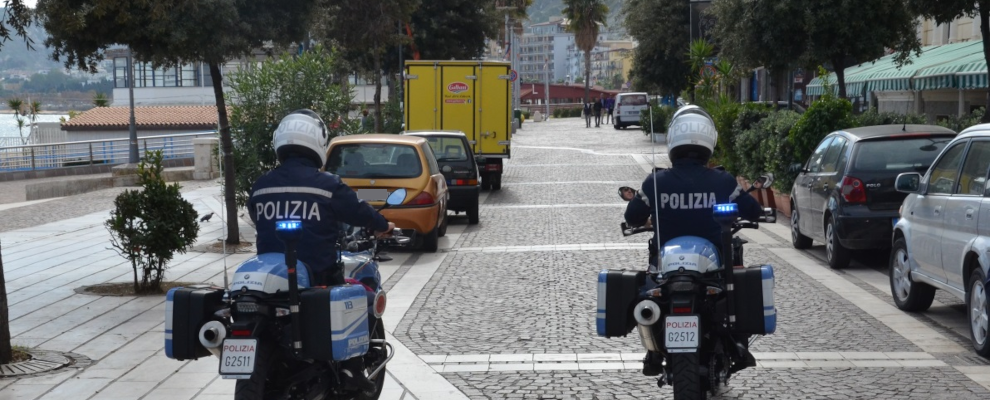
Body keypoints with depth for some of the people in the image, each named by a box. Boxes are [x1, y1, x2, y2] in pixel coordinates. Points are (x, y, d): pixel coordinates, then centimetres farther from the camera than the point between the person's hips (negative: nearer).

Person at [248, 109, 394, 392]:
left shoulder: (259, 188, 4)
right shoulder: (328, 185, -8)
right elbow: (360, 212, 4)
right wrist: (383, 226, 25)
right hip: (317, 278, -4)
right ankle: (352, 367, 7)